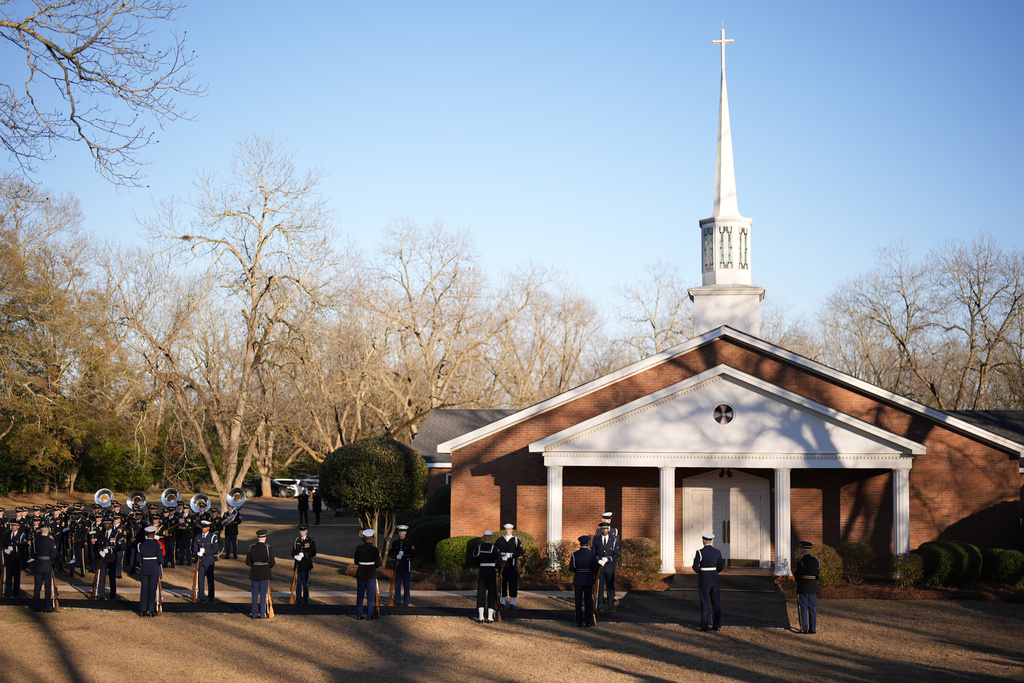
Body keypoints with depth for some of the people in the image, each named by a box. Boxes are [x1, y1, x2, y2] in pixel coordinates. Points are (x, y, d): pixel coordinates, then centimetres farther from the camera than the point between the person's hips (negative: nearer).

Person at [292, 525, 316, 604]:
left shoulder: (311, 540, 2)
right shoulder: (296, 541, 12)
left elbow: (313, 553, 0)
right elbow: (293, 553, 13)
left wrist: (303, 555, -10)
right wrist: (296, 557, -10)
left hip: (307, 565, -3)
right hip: (298, 565, 3)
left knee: (306, 583, -1)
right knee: (298, 582, 3)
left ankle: (305, 600, 9)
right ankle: (298, 600, 11)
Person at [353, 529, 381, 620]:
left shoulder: (359, 548, -3)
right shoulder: (375, 549, -11)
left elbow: (356, 562, 6)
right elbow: (378, 564, -10)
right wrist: (379, 557, 8)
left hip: (360, 574, 3)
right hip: (371, 574, -3)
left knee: (360, 595, 11)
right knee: (370, 595, 7)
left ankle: (359, 614, 12)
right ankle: (369, 615, 8)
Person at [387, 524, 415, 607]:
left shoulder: (409, 542, 2)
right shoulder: (395, 542, 10)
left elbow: (413, 554, -5)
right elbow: (390, 553, 9)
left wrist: (404, 554, -18)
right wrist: (396, 556, -11)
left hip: (406, 566, -3)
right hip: (397, 566, 3)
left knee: (406, 584, -1)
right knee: (397, 584, 5)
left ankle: (406, 601, 6)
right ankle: (398, 600, 13)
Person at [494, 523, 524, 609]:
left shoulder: (516, 540, 3)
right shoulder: (500, 540, 10)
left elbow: (521, 552, -5)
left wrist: (510, 555, -16)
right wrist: (500, 557, -9)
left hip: (512, 564, -2)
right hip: (502, 564, 3)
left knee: (513, 582, -4)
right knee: (502, 582, 4)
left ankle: (513, 602, 1)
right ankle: (503, 601, 12)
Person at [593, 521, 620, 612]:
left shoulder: (614, 540, 2)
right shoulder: (596, 540, 5)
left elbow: (616, 554, 1)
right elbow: (593, 553, 7)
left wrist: (609, 559, -14)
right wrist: (598, 560, -10)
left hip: (610, 566, 0)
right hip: (599, 567, 0)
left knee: (610, 587, 3)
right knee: (599, 587, 1)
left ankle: (611, 607, 11)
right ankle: (599, 606, 8)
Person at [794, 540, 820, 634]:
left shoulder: (801, 561, -12)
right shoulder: (815, 560, 5)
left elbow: (797, 576, -13)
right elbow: (818, 572, 11)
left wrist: (794, 573, 10)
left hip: (802, 588, -5)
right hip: (813, 587, 5)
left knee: (802, 608, 1)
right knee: (812, 608, 10)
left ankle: (804, 629, 0)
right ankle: (813, 628, 10)